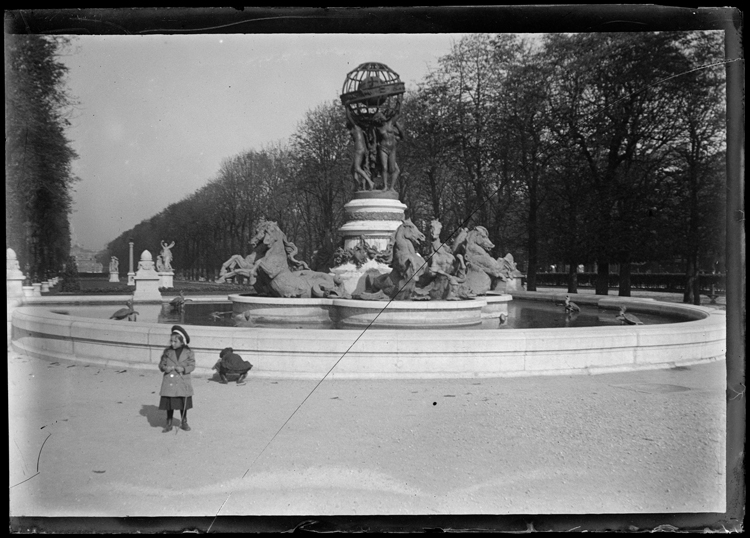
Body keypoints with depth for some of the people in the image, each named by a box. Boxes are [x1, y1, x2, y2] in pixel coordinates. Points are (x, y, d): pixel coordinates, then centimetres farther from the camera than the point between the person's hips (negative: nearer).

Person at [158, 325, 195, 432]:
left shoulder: (188, 352, -2)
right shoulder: (167, 351, 2)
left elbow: (192, 365, -3)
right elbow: (161, 364, 7)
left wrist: (183, 369, -20)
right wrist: (164, 368, -15)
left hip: (183, 383, -1)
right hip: (169, 382, 1)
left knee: (183, 404, 8)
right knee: (169, 404, 3)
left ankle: (184, 422, 25)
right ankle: (169, 424, 16)